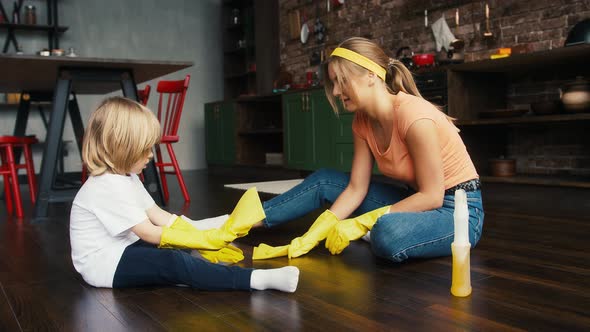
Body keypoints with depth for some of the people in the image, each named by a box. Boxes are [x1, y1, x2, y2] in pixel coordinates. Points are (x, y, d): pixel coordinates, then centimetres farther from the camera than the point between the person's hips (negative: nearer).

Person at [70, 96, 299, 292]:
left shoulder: (126, 177, 10)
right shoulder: (108, 187, -23)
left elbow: (157, 215, 4)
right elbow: (149, 233, -24)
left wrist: (205, 237, -6)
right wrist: (205, 240, -23)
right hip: (103, 264, -14)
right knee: (174, 263, -31)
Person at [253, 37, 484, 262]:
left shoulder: (414, 117, -26)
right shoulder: (363, 123, -2)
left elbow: (432, 197, -23)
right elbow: (356, 189, -2)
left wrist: (359, 225, -23)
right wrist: (307, 240, -11)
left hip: (460, 212, -7)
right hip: (419, 201, 7)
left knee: (387, 232, -39)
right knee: (323, 181, 1)